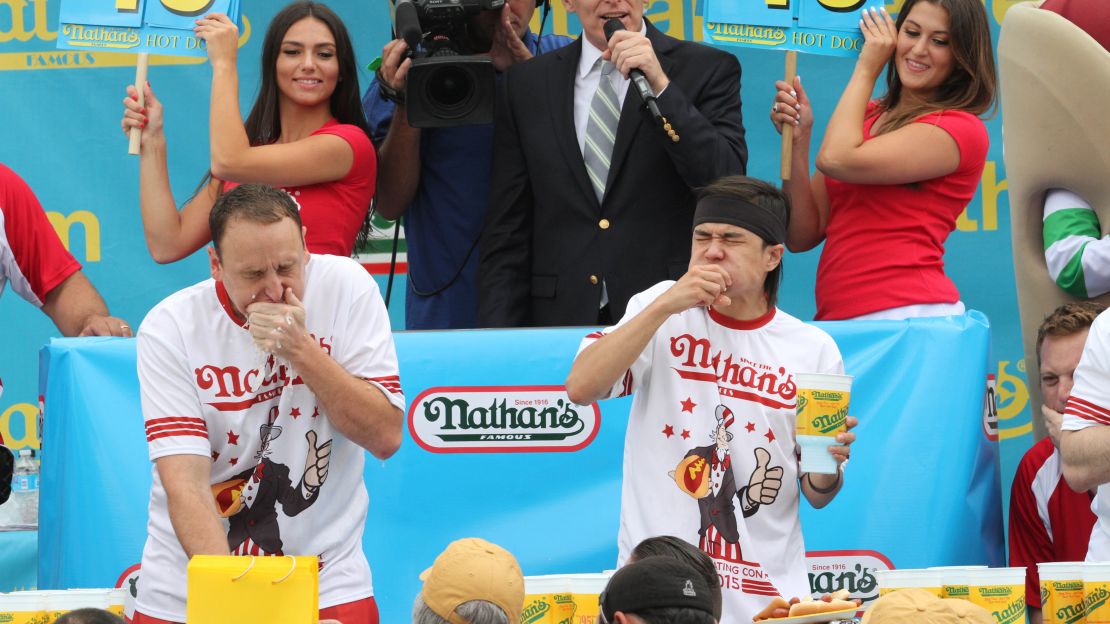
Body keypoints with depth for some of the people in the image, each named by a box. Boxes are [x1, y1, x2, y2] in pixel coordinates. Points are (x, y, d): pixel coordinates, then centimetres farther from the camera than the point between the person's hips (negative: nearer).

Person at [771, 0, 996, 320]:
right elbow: (803, 236, 13)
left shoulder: (960, 128, -3)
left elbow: (837, 160, -14)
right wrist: (797, 140, 2)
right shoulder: (865, 116, 17)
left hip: (905, 311, -6)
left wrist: (865, 70, 1)